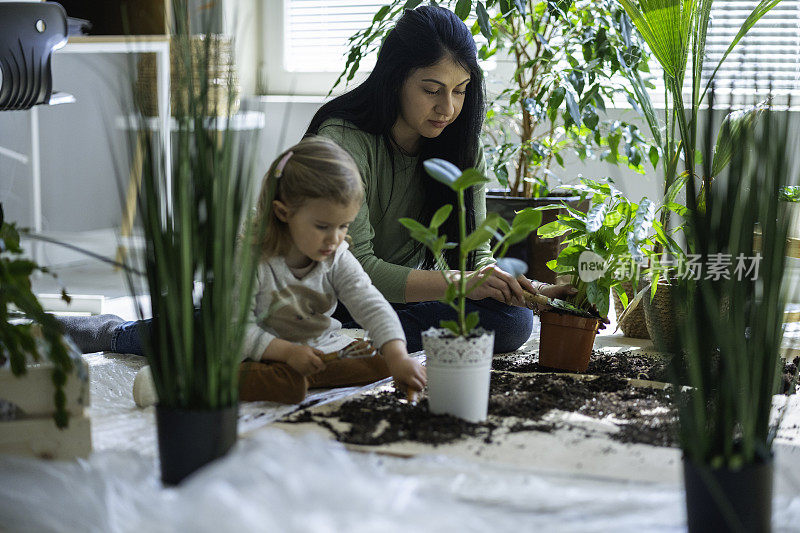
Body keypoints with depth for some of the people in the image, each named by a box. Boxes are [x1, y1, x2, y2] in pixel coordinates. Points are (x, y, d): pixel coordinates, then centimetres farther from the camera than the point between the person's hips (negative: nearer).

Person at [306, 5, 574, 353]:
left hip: (411, 297, 6)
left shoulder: (462, 149, -2)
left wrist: (533, 291, -25)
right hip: (336, 307, -6)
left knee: (513, 319, -21)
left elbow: (473, 254, -4)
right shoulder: (342, 142, -21)